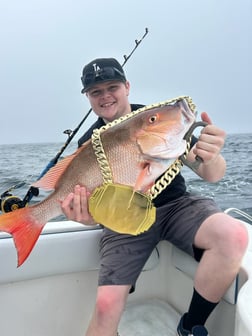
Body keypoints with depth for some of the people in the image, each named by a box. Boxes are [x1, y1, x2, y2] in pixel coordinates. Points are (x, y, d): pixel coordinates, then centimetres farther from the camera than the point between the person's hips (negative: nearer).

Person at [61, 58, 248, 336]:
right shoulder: (90, 144, -2)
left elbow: (211, 175, -8)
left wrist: (211, 158, -33)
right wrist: (89, 215, -28)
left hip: (174, 204, 1)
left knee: (233, 236, -28)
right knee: (106, 304, -18)